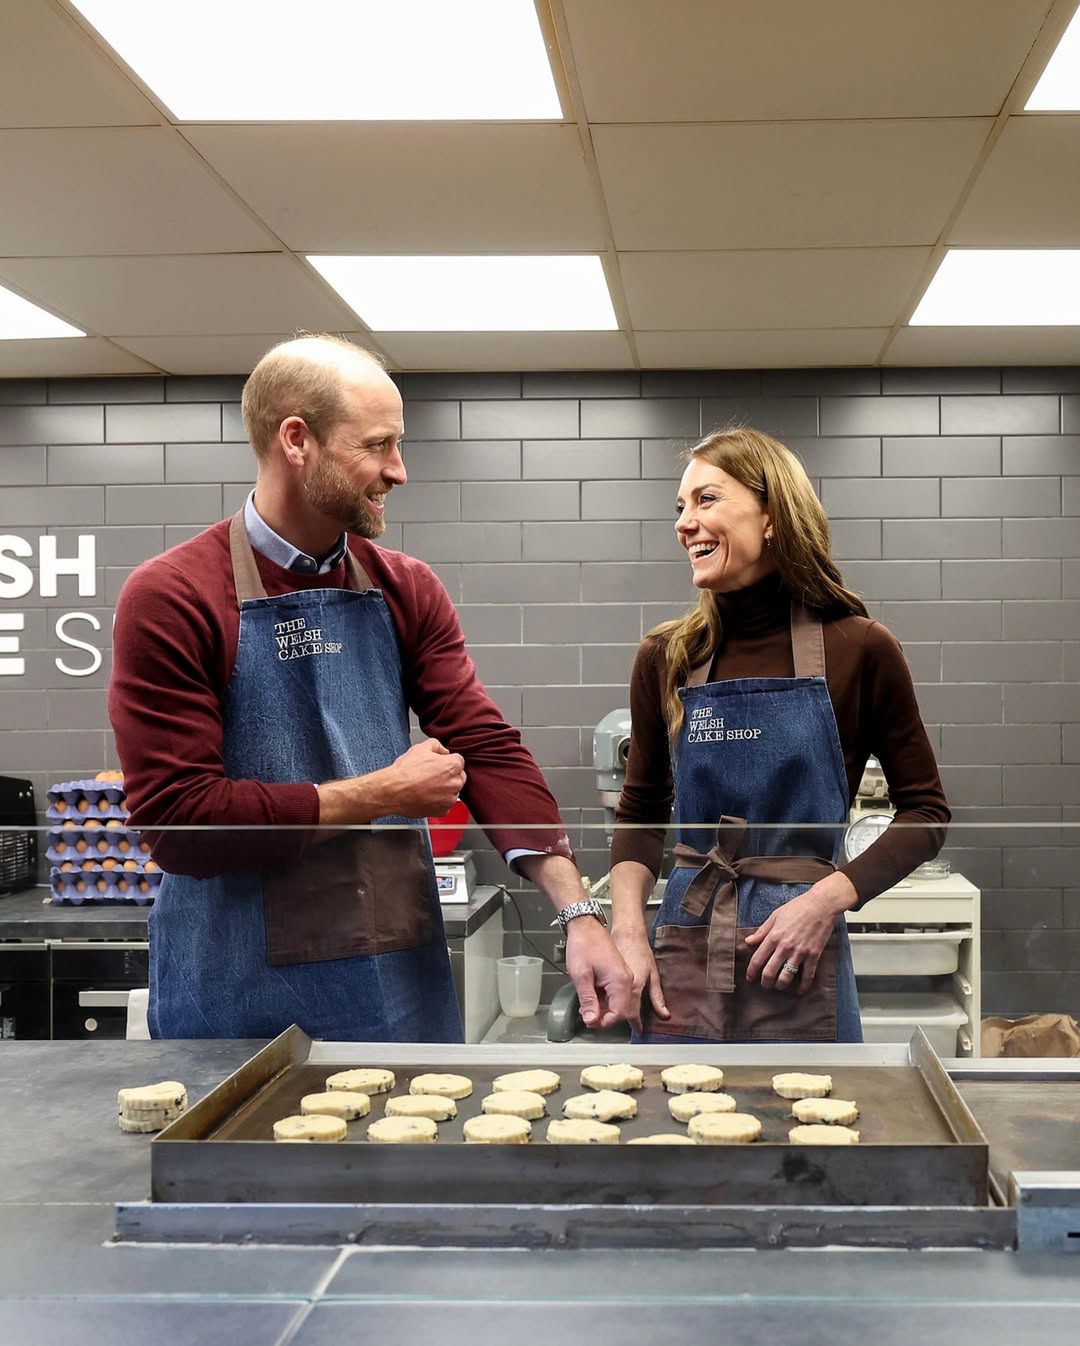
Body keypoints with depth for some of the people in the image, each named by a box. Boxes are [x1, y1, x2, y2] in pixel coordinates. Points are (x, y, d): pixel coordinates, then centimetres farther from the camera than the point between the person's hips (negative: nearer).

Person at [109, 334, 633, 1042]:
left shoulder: (407, 590, 4)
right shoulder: (170, 598, -11)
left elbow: (487, 749, -3)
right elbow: (176, 819, -16)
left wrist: (578, 912, -15)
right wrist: (378, 795, -12)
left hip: (404, 980, 5)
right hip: (239, 1000, -4)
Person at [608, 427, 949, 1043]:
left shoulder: (858, 649, -5)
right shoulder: (666, 658, 3)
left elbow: (926, 810, 1)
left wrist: (825, 900, -12)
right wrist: (629, 929, -3)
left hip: (801, 963, -2)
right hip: (684, 953, 2)